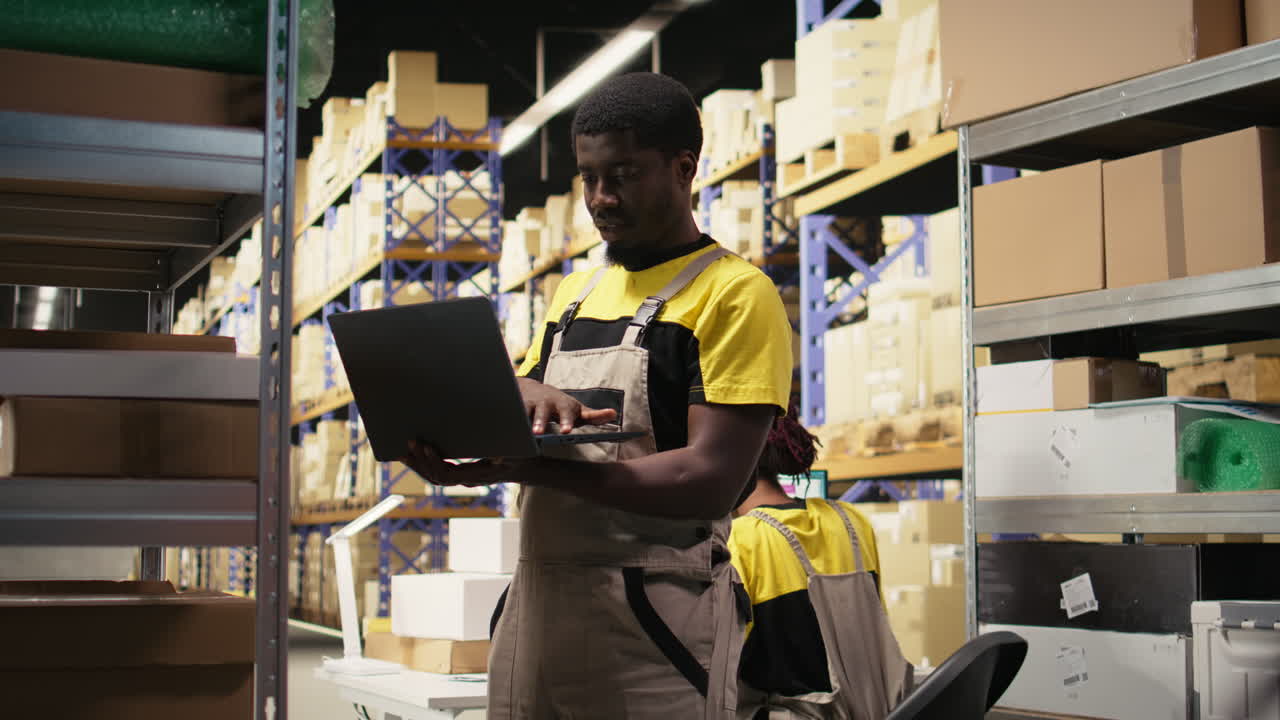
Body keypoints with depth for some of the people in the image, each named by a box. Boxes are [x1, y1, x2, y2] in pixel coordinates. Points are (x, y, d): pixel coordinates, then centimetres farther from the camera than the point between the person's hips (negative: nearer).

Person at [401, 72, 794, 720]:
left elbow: (711, 481, -17)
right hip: (536, 610, 6)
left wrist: (526, 469, -26)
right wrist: (527, 394, -7)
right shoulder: (576, 292, 17)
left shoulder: (735, 294, -7)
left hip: (655, 623, -6)